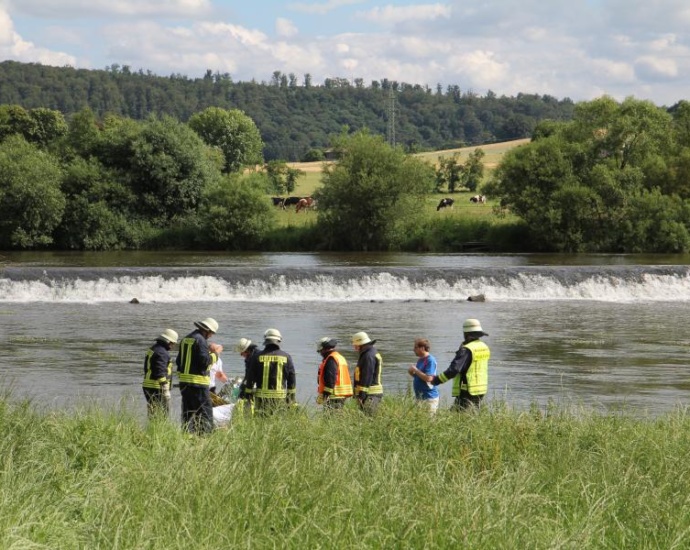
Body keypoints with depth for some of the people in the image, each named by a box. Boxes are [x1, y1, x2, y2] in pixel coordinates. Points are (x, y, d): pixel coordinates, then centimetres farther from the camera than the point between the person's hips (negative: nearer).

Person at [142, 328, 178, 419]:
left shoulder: (153, 349, 17)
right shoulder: (161, 352, -15)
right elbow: (161, 372, -21)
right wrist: (166, 390, -20)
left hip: (148, 386, 10)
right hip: (157, 388, -10)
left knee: (153, 413, 11)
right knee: (163, 414, -9)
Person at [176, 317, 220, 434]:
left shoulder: (186, 339, 16)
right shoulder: (200, 340, -13)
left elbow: (178, 361, 19)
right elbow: (204, 361, -19)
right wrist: (214, 356, -3)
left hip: (184, 381, 9)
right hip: (198, 382, -9)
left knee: (188, 412, 12)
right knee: (205, 412, -7)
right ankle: (205, 433, -13)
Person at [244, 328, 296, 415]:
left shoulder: (257, 357, 1)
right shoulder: (286, 357, 3)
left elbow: (250, 378, 3)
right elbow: (292, 379, 4)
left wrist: (248, 393, 11)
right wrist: (291, 396, 11)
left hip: (261, 397, 0)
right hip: (280, 397, 0)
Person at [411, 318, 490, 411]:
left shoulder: (466, 350, -17)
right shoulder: (485, 348, 10)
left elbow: (454, 369, -25)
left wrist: (437, 380, -18)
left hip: (467, 393, -9)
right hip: (480, 391, 9)